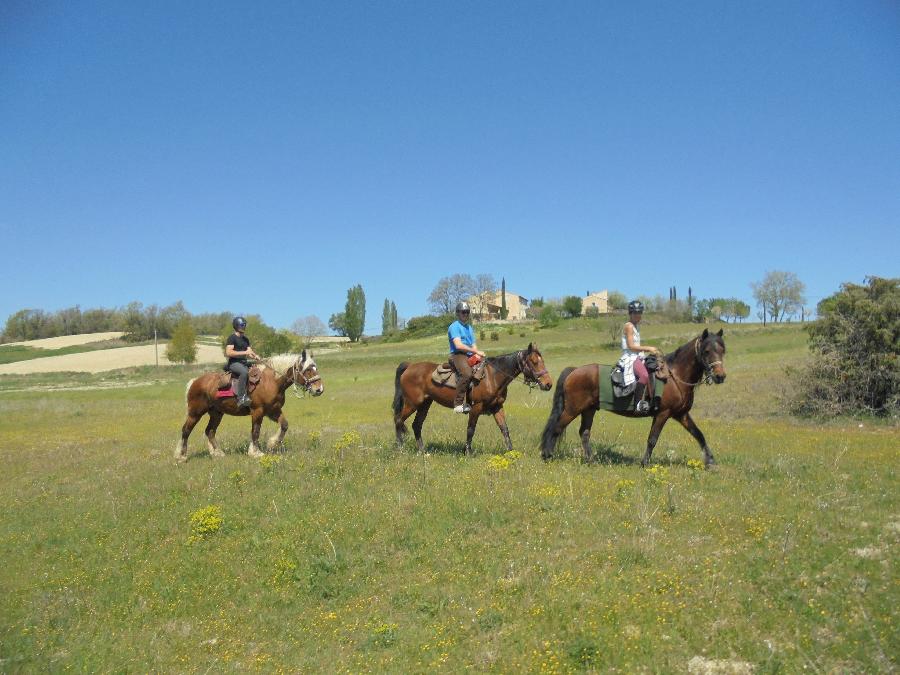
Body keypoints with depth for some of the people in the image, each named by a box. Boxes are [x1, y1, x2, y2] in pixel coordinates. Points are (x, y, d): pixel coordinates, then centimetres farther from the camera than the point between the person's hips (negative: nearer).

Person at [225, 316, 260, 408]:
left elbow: (249, 351, 17)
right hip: (234, 363, -8)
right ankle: (241, 398, -38)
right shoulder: (232, 337, -5)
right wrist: (244, 352, -19)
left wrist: (255, 355, -6)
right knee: (244, 372, -36)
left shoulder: (246, 339, 19)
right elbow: (228, 352, -15)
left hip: (244, 363, 8)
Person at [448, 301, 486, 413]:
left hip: (470, 357, 9)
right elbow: (459, 345, -16)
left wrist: (477, 355, -3)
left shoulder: (469, 327, 23)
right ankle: (458, 404, -31)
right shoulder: (454, 327, -3)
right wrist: (476, 351, -17)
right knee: (467, 374, -34)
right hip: (458, 355, -9)